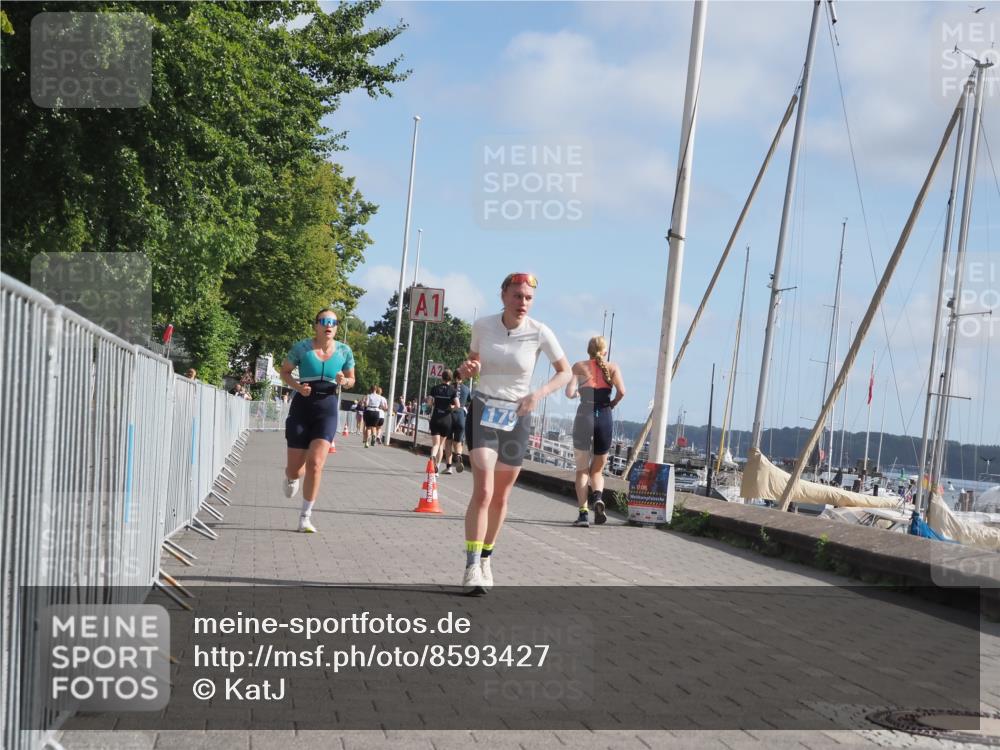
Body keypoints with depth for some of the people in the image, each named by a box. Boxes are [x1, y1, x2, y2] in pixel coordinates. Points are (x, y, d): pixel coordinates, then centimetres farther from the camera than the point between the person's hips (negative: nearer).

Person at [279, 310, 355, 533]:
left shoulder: (344, 351, 2)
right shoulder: (302, 347, -3)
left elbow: (351, 379, 15)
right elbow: (284, 371, 8)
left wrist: (344, 381, -9)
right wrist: (297, 386, -11)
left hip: (327, 409, 0)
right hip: (302, 407, 0)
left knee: (315, 463, -17)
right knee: (295, 469, 3)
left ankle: (305, 516, -6)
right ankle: (291, 476, 45)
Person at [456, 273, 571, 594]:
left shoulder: (539, 333, -9)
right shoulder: (483, 325, -5)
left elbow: (565, 372, -1)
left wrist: (538, 394, -17)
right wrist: (467, 368, -11)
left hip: (516, 417, 1)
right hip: (483, 410, -1)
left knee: (501, 496, 9)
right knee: (483, 491, -17)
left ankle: (486, 559, 30)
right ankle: (472, 568, -16)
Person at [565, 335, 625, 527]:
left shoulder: (579, 366, 4)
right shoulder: (612, 367, 6)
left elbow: (569, 393, -6)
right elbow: (621, 391, -9)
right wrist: (612, 404, 10)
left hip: (584, 417, -1)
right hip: (604, 417, 1)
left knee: (582, 470, 6)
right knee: (597, 470, 15)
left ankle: (583, 512, -8)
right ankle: (598, 496, -16)